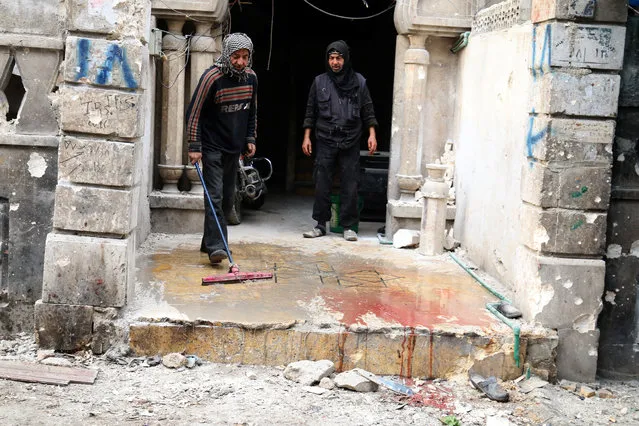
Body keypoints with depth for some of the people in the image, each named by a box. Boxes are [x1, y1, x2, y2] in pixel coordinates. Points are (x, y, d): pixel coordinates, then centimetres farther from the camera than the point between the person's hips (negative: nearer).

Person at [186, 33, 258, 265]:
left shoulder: (251, 77, 3)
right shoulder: (212, 77, -16)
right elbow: (194, 112, -14)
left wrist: (250, 139, 13)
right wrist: (194, 146, -16)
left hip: (234, 147, 6)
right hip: (212, 147, -6)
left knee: (228, 197, 10)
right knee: (214, 196, -14)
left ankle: (210, 241, 22)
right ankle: (215, 246, -17)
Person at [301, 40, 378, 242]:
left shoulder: (359, 82, 6)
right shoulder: (319, 82, 8)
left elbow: (368, 111, 10)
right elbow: (310, 112, 12)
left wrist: (372, 134, 1)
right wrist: (307, 137, 7)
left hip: (350, 142, 0)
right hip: (325, 141, 1)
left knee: (350, 186, 0)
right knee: (322, 185, 1)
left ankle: (348, 226, 8)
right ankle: (320, 225, 11)